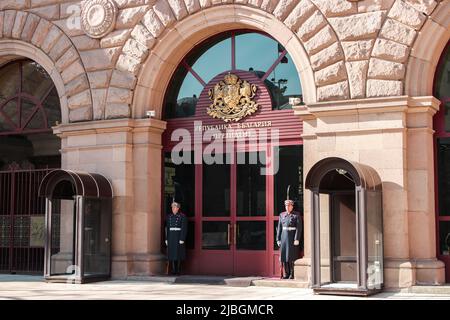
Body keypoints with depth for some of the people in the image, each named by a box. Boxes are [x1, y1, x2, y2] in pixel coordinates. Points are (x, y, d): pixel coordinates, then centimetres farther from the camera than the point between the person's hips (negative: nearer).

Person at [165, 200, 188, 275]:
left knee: (179, 253, -2)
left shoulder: (182, 216, -4)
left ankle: (178, 270, 4)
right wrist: (166, 239, 6)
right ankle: (173, 270, 8)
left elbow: (184, 228, -9)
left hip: (179, 237, -4)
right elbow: (167, 228, 11)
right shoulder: (168, 216, 10)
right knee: (171, 253, 3)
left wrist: (182, 239, -15)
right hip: (170, 237, 4)